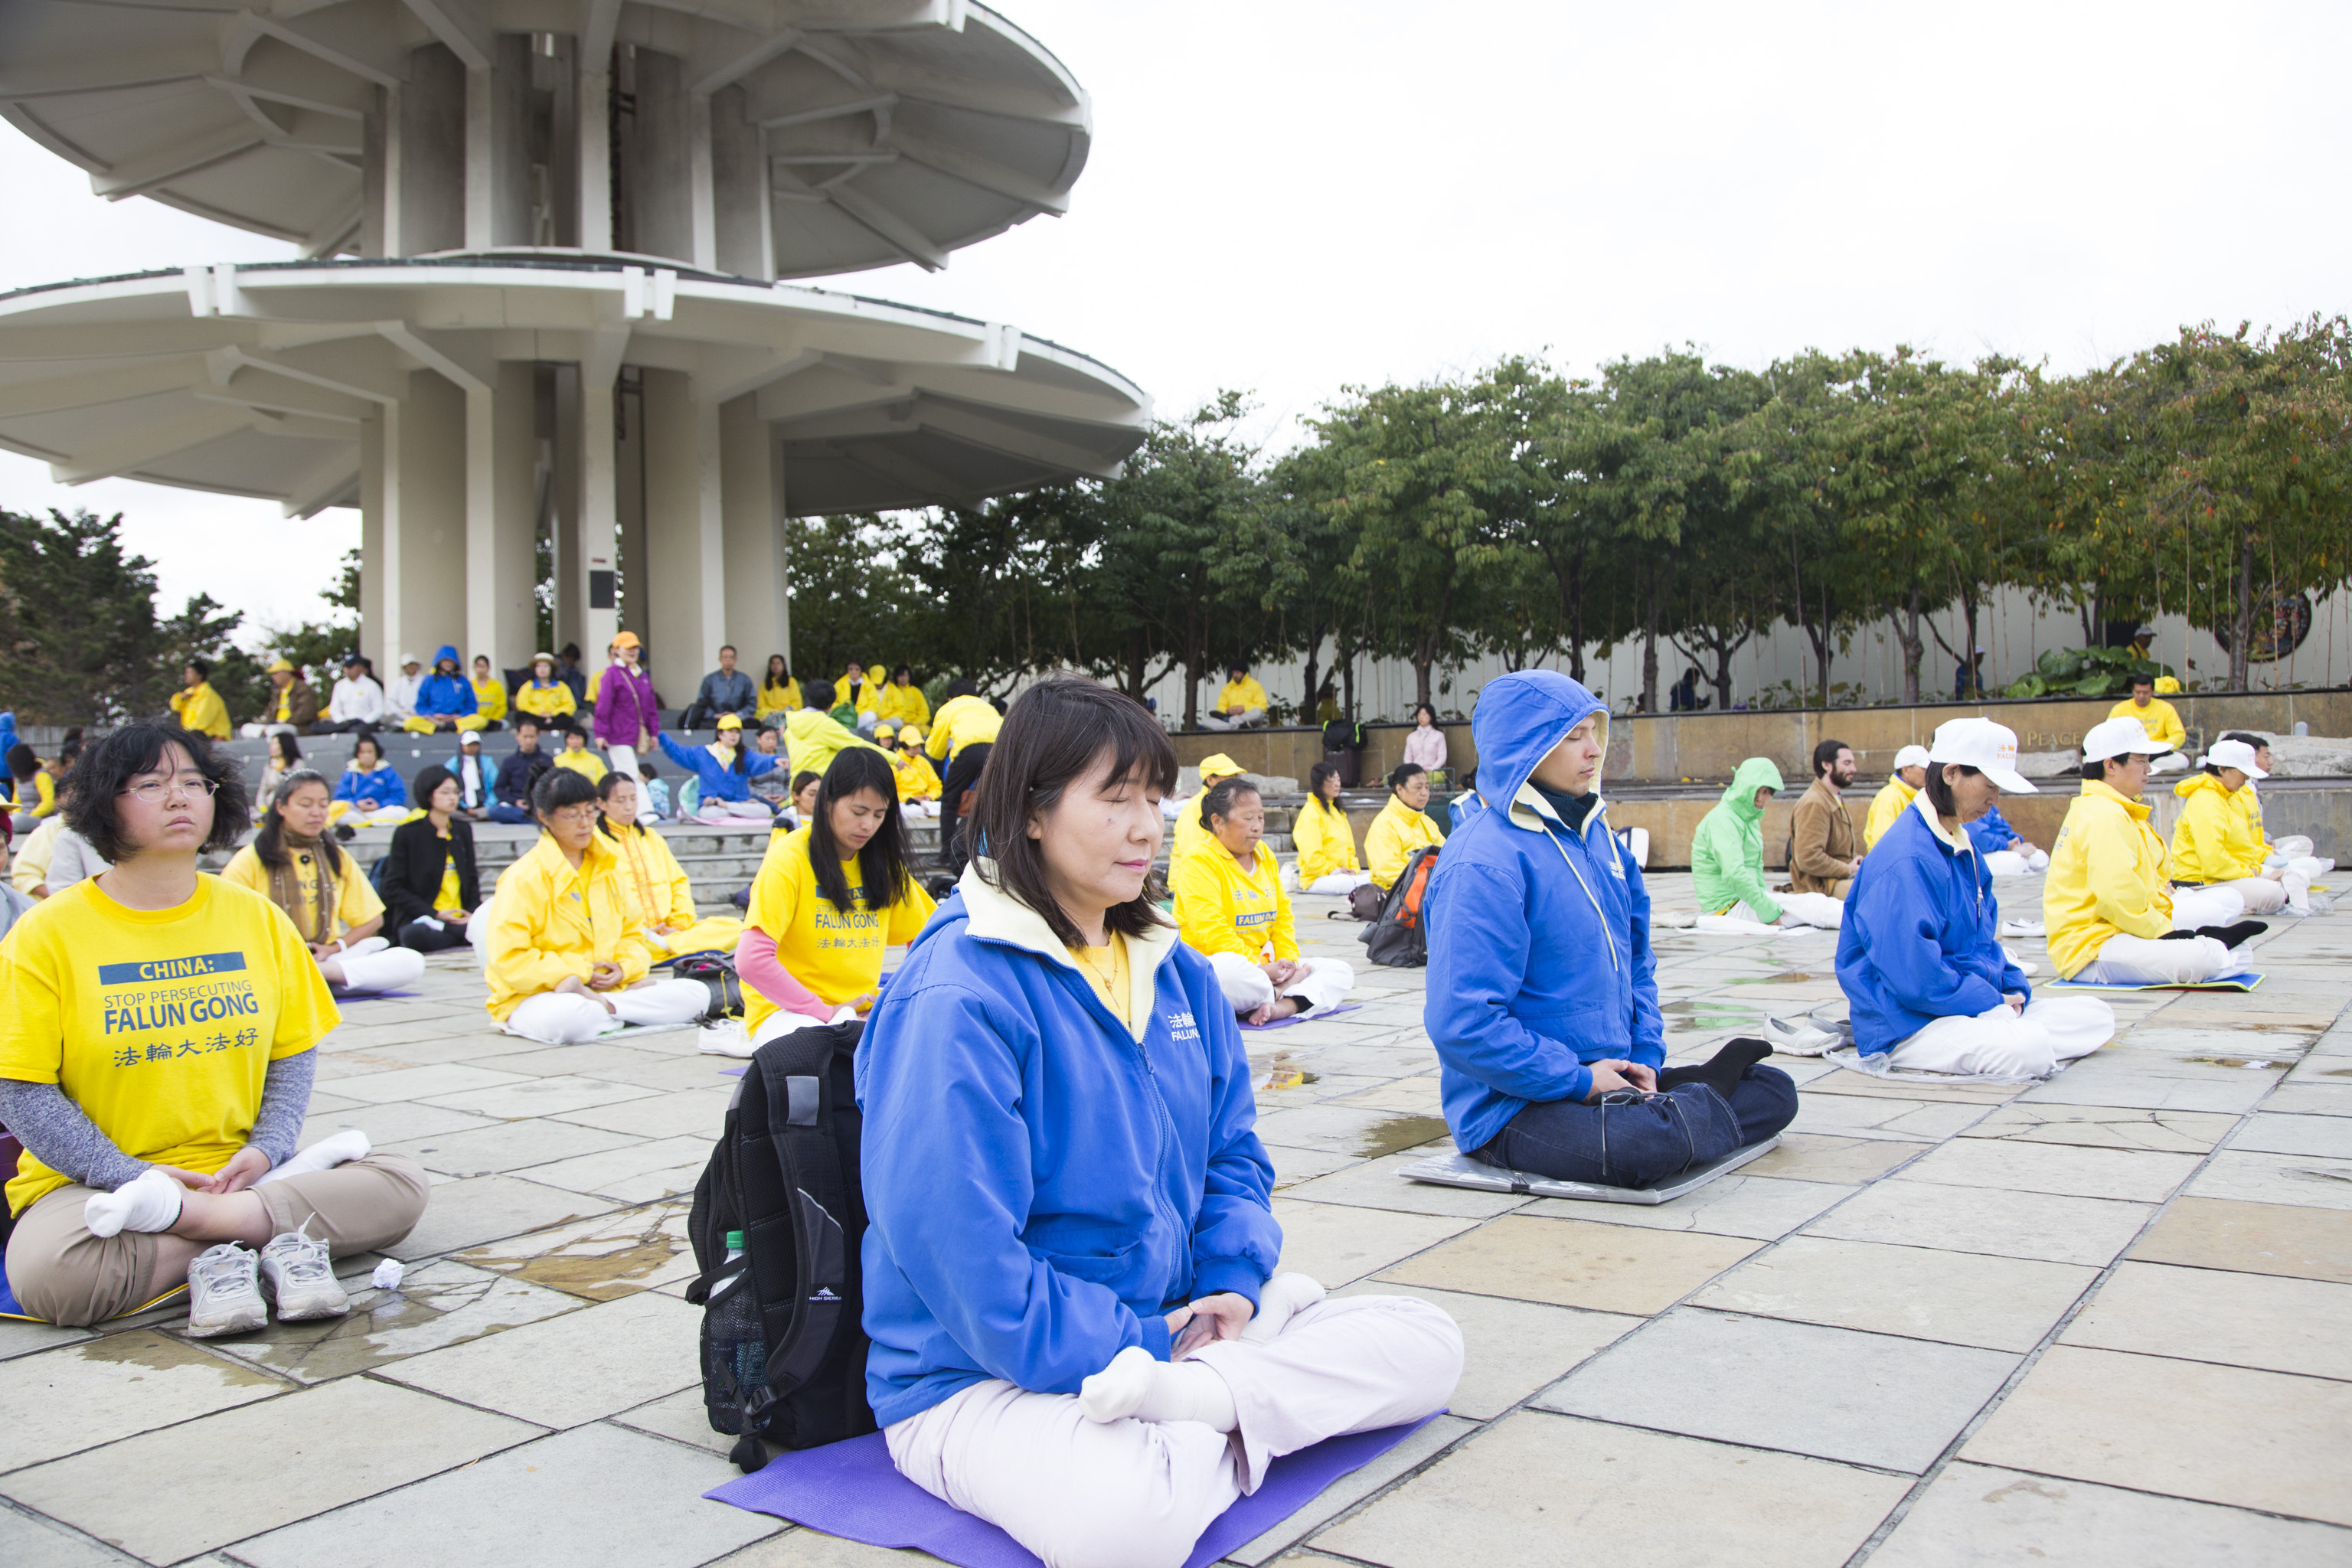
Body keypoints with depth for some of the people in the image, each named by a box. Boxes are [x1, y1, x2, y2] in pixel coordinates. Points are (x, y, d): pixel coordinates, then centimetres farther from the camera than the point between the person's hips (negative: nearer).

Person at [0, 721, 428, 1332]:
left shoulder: (257, 916, 7)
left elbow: (293, 1053, 10)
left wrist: (265, 1150, -8)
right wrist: (132, 1177, -17)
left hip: (235, 1171, 3)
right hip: (92, 1184, -3)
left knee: (402, 1184, -16)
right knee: (49, 1271, -36)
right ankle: (278, 1237, -22)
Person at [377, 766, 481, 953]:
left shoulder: (463, 830, 15)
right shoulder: (407, 833, 1)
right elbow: (394, 889, -2)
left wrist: (473, 912, -3)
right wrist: (435, 913, -12)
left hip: (459, 919, 2)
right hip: (419, 919, -2)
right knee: (415, 936, -40)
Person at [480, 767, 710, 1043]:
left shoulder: (607, 868, 11)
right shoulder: (524, 876, -10)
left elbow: (632, 931, 18)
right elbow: (508, 959, -16)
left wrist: (625, 967, -4)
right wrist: (577, 971, -17)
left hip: (604, 987, 6)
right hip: (534, 997, -6)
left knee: (697, 993, -11)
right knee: (568, 1016, -43)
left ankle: (605, 1006, -18)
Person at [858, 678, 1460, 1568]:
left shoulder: (1177, 971, 9)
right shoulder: (956, 999, -18)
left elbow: (1232, 1151, 16)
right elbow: (964, 1259, -21)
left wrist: (1235, 1280, -4)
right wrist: (1137, 1345, -18)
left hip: (1171, 1331, 9)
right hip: (981, 1375, -8)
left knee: (1427, 1343, -3)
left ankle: (1198, 1395, -18)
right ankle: (1231, 1429, -13)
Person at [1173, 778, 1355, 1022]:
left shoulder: (1266, 857, 16)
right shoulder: (1197, 864, -11)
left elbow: (1283, 916, 18)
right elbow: (1212, 933, -19)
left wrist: (1289, 960, 0)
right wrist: (1261, 968, -22)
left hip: (1260, 966, 9)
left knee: (1340, 972, -3)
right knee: (1231, 970, -44)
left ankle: (1284, 1006, -30)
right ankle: (1280, 993, -16)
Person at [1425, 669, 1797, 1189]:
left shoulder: (1597, 835, 10)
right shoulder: (1483, 866, -19)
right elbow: (1463, 1024, -25)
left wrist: (1646, 1058, 3)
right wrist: (1579, 1081, -20)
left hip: (1608, 1073, 8)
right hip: (1513, 1108, -7)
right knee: (1651, 1142, -32)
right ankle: (1698, 1101, -3)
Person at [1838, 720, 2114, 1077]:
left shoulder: (1966, 847, 14)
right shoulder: (1907, 860, -19)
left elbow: (1984, 938, 21)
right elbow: (1914, 976, -24)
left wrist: (2014, 990, 3)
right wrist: (1993, 1002, -13)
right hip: (1908, 1027, -11)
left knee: (2096, 1017, 6)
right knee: (2031, 1047, -33)